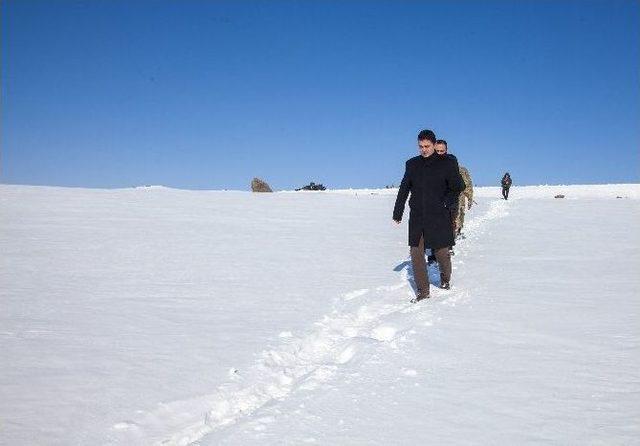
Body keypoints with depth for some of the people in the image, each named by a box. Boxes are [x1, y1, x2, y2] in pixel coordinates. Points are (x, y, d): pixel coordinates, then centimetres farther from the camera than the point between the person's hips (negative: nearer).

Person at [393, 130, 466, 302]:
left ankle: (445, 278, 34)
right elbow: (403, 189, 15)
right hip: (417, 216, 3)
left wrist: (445, 203, -8)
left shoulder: (446, 163, -2)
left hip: (439, 216, -3)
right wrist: (397, 212, 15)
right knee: (416, 253, -3)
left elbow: (458, 187, 3)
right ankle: (423, 290, 6)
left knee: (441, 252, 4)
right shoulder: (412, 164, 8)